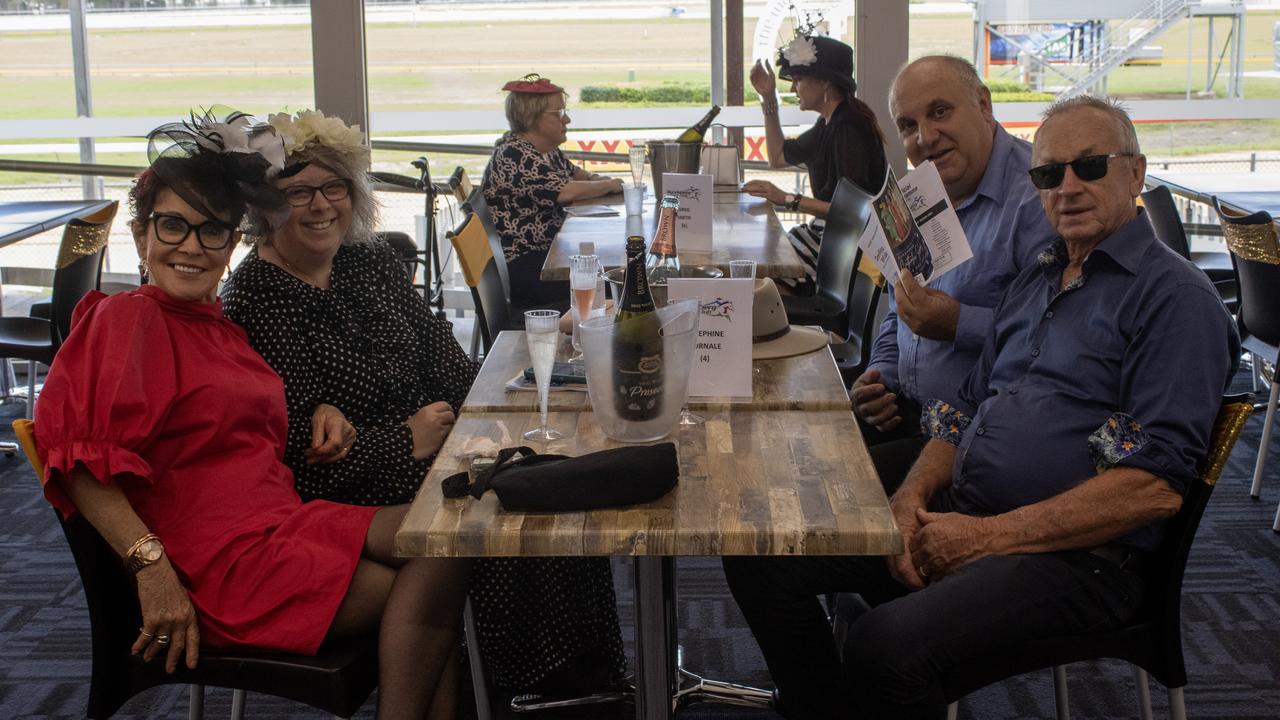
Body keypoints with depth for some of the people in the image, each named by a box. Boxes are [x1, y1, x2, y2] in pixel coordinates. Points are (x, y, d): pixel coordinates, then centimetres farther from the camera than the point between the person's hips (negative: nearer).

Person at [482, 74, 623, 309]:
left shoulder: (547, 150, 11)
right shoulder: (514, 156, -19)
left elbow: (574, 173, 27)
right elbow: (568, 192, -26)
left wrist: (596, 179, 3)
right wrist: (609, 185, -9)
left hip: (545, 253, 10)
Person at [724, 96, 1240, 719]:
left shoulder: (1175, 297, -7)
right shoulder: (1033, 281, 20)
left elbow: (1156, 486, -16)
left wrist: (988, 536, -17)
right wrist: (912, 496, 0)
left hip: (1073, 554, -8)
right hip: (956, 517, 8)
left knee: (887, 644, -33)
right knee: (759, 558, -6)